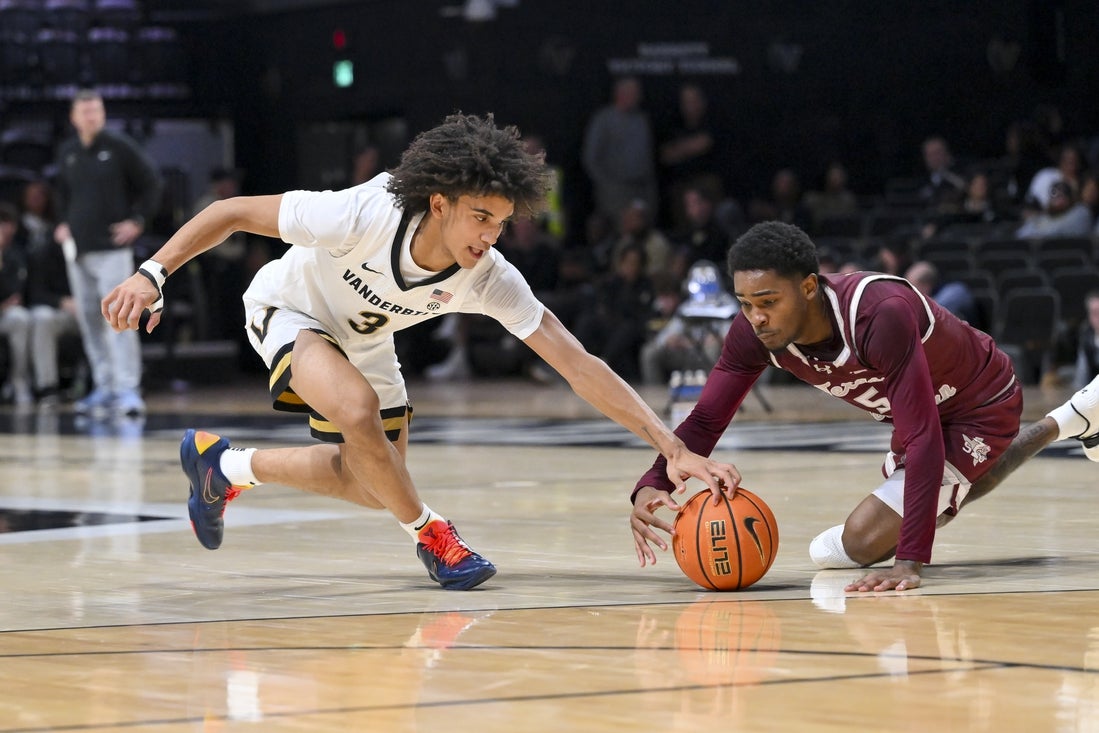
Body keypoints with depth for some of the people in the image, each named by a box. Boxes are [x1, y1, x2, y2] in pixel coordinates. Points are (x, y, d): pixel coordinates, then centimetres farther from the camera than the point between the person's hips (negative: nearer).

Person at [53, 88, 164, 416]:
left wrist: (138, 221, -6)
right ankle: (103, 386, 15)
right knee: (88, 320, 7)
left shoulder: (119, 147, -5)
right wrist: (63, 223, 13)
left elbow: (151, 183, 0)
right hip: (78, 250, 6)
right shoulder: (66, 152, 10)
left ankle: (128, 388, -14)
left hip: (112, 248, -6)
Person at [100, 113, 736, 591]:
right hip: (289, 309, -5)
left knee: (370, 483, 13)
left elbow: (579, 365, -31)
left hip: (363, 341, 5)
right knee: (358, 408, -34)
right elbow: (234, 212, -30)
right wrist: (153, 274, -37)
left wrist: (674, 447, -39)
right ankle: (431, 537, -11)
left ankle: (224, 465, 34)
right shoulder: (363, 216, -40)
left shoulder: (489, 279, -29)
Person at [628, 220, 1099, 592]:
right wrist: (651, 487, -38)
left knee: (863, 540, -14)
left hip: (982, 406, -7)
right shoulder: (755, 330, -24)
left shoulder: (880, 315, -44)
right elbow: (705, 419, -17)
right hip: (928, 406, 7)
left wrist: (910, 564, -51)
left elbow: (923, 437, -45)